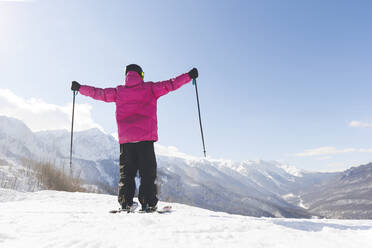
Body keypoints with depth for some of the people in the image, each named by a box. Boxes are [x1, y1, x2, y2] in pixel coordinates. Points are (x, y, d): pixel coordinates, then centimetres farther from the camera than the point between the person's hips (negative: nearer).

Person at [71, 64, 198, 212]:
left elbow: (98, 93, 19)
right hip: (146, 136, -2)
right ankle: (148, 202, -1)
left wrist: (80, 88, 34)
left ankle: (125, 202, 5)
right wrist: (189, 76, 10)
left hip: (125, 138, 2)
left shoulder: (119, 91, 14)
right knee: (147, 171, 2)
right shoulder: (149, 88, 8)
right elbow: (170, 85, 4)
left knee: (126, 172, 10)